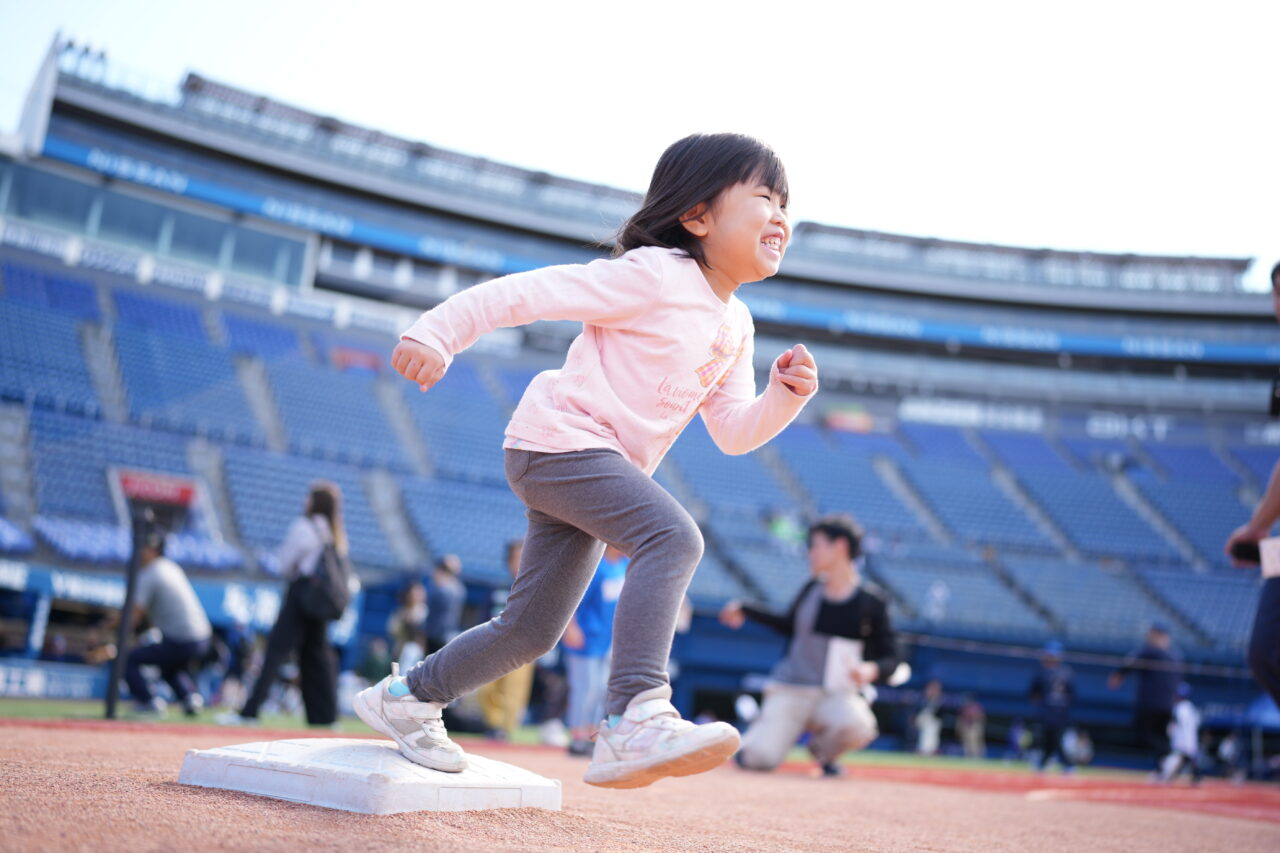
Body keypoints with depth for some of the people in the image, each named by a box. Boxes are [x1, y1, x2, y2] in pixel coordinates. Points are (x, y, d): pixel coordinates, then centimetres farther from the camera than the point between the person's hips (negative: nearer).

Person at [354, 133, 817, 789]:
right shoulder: (652, 274, -14)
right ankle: (634, 720, -38)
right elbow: (528, 291, -17)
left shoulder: (735, 327, 12)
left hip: (599, 466, 9)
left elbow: (733, 431, 12)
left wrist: (786, 394, -6)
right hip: (557, 440, -9)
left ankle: (407, 698, 35)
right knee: (674, 535, -32)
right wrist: (437, 331, -23)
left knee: (532, 630, 15)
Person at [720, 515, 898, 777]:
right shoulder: (811, 589, 8)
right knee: (758, 758, -20)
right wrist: (745, 611, 19)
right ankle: (760, 732, 20)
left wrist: (871, 670, -24)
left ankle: (823, 751, 0)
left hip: (838, 695, -2)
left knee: (858, 725, -37)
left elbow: (890, 657, -2)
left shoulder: (870, 601, -3)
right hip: (790, 689, 2)